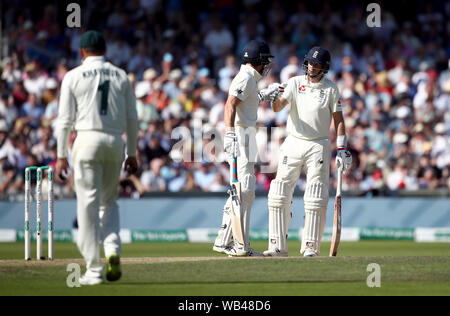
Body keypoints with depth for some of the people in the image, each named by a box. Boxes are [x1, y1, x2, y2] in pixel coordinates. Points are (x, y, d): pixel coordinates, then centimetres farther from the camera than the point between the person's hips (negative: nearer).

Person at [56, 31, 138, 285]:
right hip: (115, 142, 3)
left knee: (88, 204, -1)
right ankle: (113, 249, -6)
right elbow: (132, 119, 9)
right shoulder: (121, 76, 9)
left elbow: (65, 119, -1)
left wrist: (61, 156, 3)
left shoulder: (74, 76, 1)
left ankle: (94, 270, -4)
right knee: (109, 201, 18)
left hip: (87, 140, -3)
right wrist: (132, 154, 15)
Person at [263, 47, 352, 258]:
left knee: (315, 199, -4)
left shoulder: (330, 89, 1)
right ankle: (278, 246, 1)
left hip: (319, 146, -1)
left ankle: (311, 246, 2)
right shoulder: (295, 83, 4)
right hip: (293, 143, 2)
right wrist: (275, 97, -31)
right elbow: (278, 107, -8)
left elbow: (338, 119, 3)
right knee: (279, 194, -3)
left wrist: (342, 149, -4)